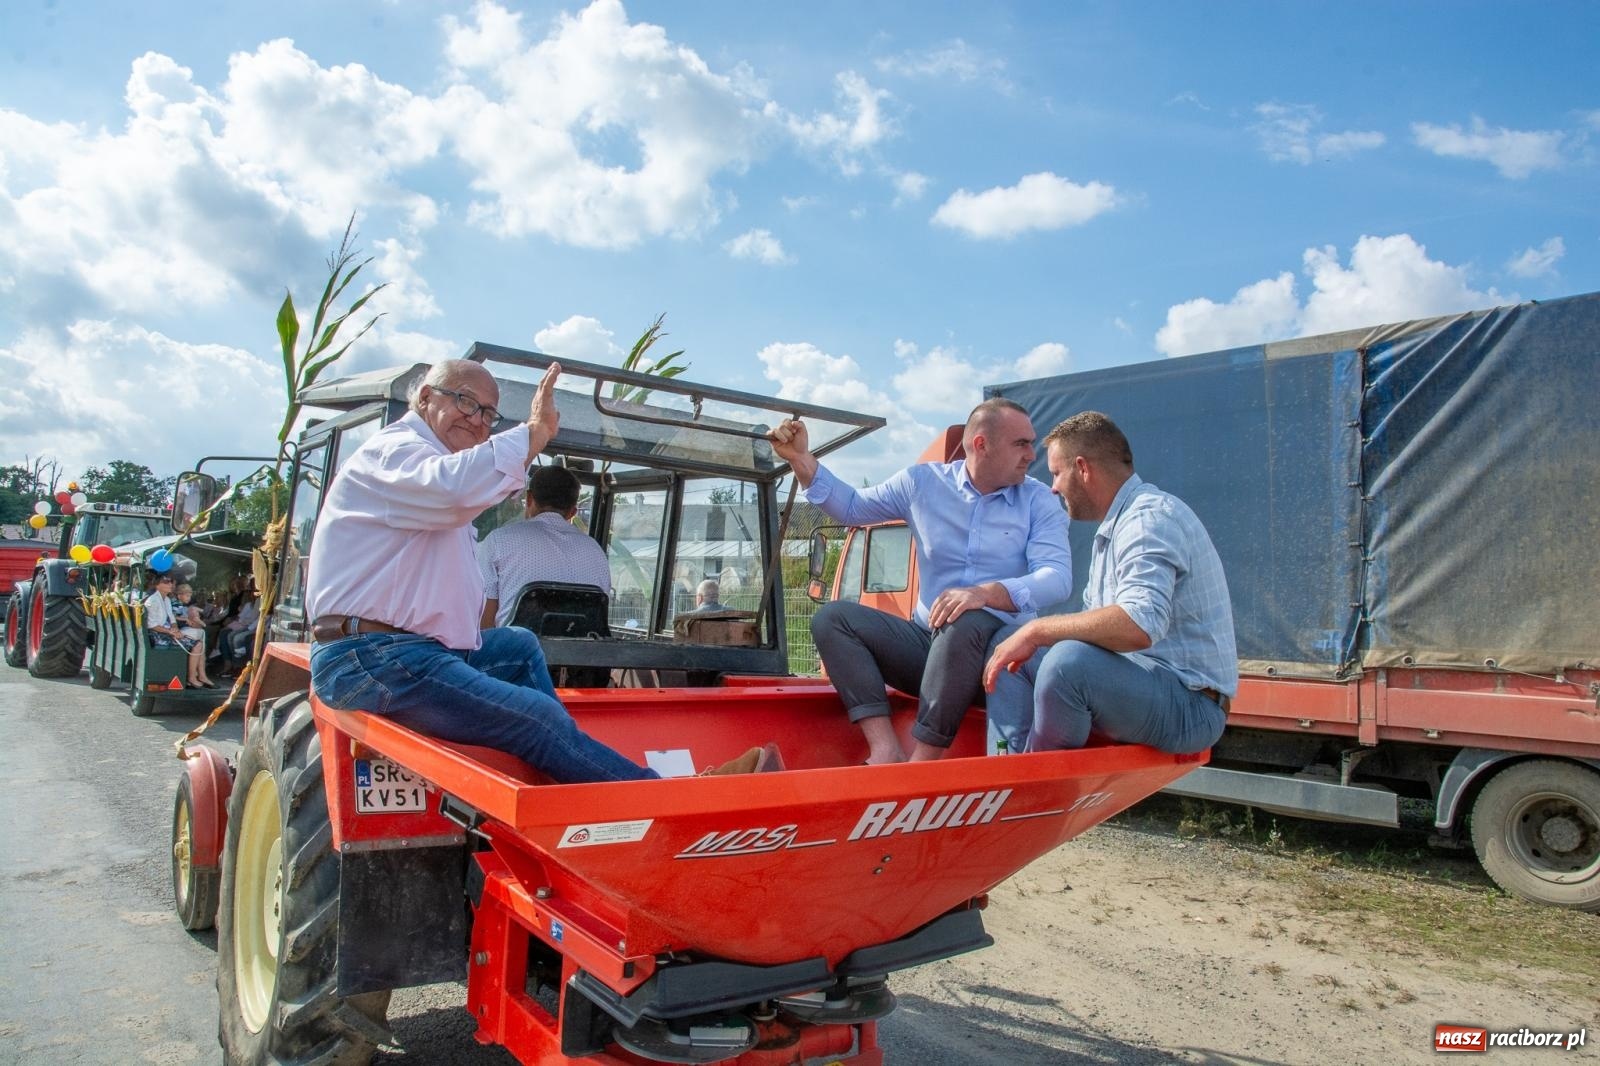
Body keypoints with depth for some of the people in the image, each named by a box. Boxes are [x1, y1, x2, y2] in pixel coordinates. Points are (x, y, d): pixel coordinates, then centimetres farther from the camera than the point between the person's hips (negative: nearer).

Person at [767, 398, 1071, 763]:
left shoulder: (1038, 500, 0)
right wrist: (801, 459, 4)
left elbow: (1057, 577, -15)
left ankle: (921, 765, -30)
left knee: (965, 625, -37)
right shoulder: (923, 482, 7)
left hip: (996, 646, -3)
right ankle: (887, 751, -30)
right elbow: (852, 508, 18)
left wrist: (987, 593, -33)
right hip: (927, 639, 4)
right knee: (832, 617, -13)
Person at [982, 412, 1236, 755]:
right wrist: (1032, 638, 1)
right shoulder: (1115, 526, 16)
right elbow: (1099, 622, 17)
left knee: (1069, 659, -35)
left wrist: (1037, 630, -26)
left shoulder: (1151, 516, -17)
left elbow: (1139, 625, -34)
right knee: (1010, 658, 8)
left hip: (1189, 706, -10)